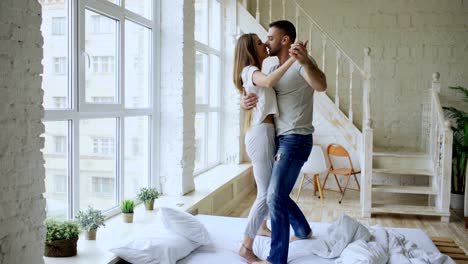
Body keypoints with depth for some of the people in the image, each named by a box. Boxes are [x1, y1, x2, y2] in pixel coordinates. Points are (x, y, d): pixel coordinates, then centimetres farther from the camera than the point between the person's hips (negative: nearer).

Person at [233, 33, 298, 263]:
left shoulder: (256, 73, 21)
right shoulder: (249, 71, -10)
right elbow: (269, 82, -31)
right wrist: (292, 58, -32)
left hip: (264, 134, 10)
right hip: (261, 134, -10)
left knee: (270, 187, 23)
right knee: (267, 193, -10)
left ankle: (262, 226, 43)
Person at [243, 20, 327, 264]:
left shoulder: (301, 63, -11)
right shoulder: (274, 69, 15)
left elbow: (321, 86, -30)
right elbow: (258, 92, 18)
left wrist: (305, 61, -50)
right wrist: (245, 101, -7)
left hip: (296, 140, -9)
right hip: (281, 140, 9)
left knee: (275, 197, -11)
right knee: (278, 194, 18)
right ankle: (303, 231, 41)